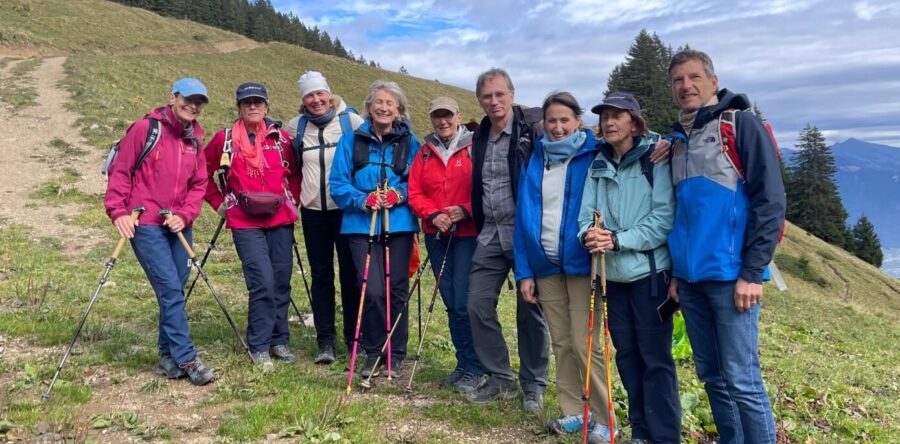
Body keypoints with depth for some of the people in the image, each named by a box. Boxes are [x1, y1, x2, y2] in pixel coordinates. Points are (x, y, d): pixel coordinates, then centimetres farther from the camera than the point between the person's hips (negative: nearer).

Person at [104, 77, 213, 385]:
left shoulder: (195, 141, 13)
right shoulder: (145, 128, -4)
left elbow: (199, 184, 11)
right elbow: (120, 171, -4)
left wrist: (185, 215, -3)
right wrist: (118, 211, -11)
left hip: (178, 225, 6)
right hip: (145, 225, -6)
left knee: (174, 290, 8)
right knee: (170, 289, -11)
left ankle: (169, 356, 20)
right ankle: (186, 359, -6)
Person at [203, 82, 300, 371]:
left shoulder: (281, 138, 6)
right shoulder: (225, 139, 2)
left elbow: (295, 173, 17)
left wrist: (292, 198, 5)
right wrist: (218, 202, 6)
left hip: (280, 219, 3)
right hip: (245, 222, -3)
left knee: (282, 281, 7)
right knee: (263, 282, -12)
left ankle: (279, 341, 22)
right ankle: (259, 347, 2)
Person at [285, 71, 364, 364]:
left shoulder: (352, 121, -4)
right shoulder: (295, 127, 5)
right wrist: (298, 192, 13)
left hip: (347, 209, -2)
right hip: (313, 211, 3)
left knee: (350, 274, 3)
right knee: (321, 275, 6)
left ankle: (354, 337, 15)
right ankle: (325, 340, 12)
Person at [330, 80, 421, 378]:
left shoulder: (410, 143, 6)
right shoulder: (351, 141, 5)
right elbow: (338, 185, 2)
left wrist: (399, 194, -13)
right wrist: (364, 199, -15)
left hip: (399, 225, 1)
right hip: (362, 225, -1)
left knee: (397, 291, 7)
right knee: (372, 291, -7)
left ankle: (396, 354, 22)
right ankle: (373, 352, 14)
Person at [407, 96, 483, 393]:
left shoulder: (474, 148, -2)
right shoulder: (425, 152, 12)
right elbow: (414, 192, 7)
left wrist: (466, 210, -21)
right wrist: (432, 215, -9)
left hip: (468, 234, -5)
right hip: (436, 236, 5)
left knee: (464, 303, -9)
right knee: (450, 302, 10)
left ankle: (473, 369, 6)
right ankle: (463, 365, 23)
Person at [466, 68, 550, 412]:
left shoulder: (532, 129, -10)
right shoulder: (480, 137, 11)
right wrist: (479, 227, 16)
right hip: (490, 233, 6)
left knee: (529, 310, 4)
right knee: (478, 304, 3)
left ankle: (533, 386, 20)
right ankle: (500, 378, 20)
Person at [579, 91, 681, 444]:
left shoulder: (655, 160, -6)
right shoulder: (599, 166, 9)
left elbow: (664, 217, -14)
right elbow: (586, 214, 4)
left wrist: (618, 240, -22)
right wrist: (589, 234, -18)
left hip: (650, 273, -5)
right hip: (613, 274, 5)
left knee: (655, 359, -1)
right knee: (626, 355, 13)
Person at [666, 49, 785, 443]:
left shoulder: (741, 125, -3)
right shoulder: (678, 140, 16)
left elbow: (770, 202, -9)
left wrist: (752, 273, -14)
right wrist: (675, 271, 14)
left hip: (730, 275, -6)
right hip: (690, 278, 6)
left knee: (741, 379, -3)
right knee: (712, 376, 13)